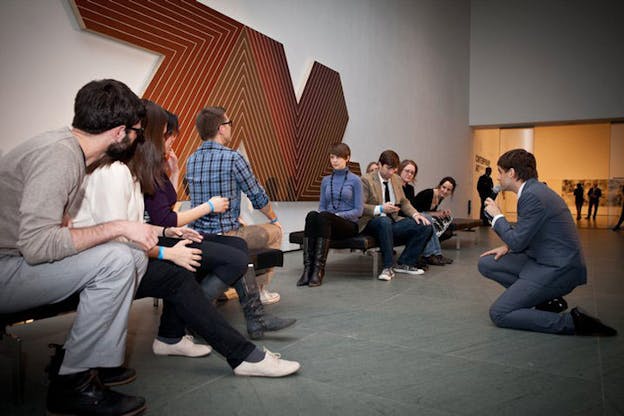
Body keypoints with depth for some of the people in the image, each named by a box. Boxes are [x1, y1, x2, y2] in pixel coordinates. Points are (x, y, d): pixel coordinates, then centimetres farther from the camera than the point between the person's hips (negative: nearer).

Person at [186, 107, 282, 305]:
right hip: (226, 236, -7)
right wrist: (274, 219, 13)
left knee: (242, 227, 36)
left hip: (199, 236, 7)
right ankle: (259, 290, 21)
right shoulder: (233, 158, -15)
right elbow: (258, 197, -7)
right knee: (274, 231, 17)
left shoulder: (191, 160, 5)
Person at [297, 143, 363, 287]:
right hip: (327, 223, 3)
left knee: (324, 216, -36)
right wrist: (321, 215, -9)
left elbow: (358, 211, -3)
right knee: (312, 215, -32)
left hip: (348, 224, -3)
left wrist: (338, 215, -16)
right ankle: (308, 268, -39)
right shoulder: (325, 180, 15)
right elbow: (322, 207, 14)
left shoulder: (355, 180, 3)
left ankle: (319, 269, -37)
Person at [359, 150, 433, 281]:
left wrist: (415, 214, 0)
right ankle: (388, 267, -30)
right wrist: (380, 209, -27)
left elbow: (404, 202, 20)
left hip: (393, 221, 7)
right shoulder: (366, 180, -7)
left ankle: (404, 264, -2)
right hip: (372, 222, -6)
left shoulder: (397, 179, 13)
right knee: (384, 221, -42)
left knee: (426, 227, -10)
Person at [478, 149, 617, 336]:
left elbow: (517, 242, -18)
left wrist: (497, 216, -5)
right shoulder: (534, 189, 10)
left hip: (557, 269, -10)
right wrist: (508, 246, 5)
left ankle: (572, 321, -9)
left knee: (498, 314, -10)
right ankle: (547, 300, 8)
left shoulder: (532, 196, -20)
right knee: (485, 264, 7)